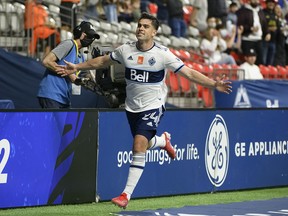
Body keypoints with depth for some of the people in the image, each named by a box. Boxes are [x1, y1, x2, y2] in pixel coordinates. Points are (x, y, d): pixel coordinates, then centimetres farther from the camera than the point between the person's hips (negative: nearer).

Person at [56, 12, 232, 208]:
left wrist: (214, 84, -21)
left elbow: (190, 73, -12)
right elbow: (102, 61, 14)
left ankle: (127, 194, -13)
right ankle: (163, 140, 52)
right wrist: (77, 67, 14)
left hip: (153, 106, -5)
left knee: (139, 148, -18)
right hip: (132, 107, 5)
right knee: (143, 145, 16)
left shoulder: (163, 54, -14)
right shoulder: (126, 50, -3)